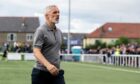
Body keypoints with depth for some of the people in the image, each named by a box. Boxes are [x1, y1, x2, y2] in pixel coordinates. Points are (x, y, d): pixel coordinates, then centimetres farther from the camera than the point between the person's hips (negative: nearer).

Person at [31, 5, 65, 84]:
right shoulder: (41, 31, -10)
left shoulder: (59, 32, 13)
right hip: (41, 73, -6)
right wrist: (48, 65, -35)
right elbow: (36, 52, -20)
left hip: (56, 72, 6)